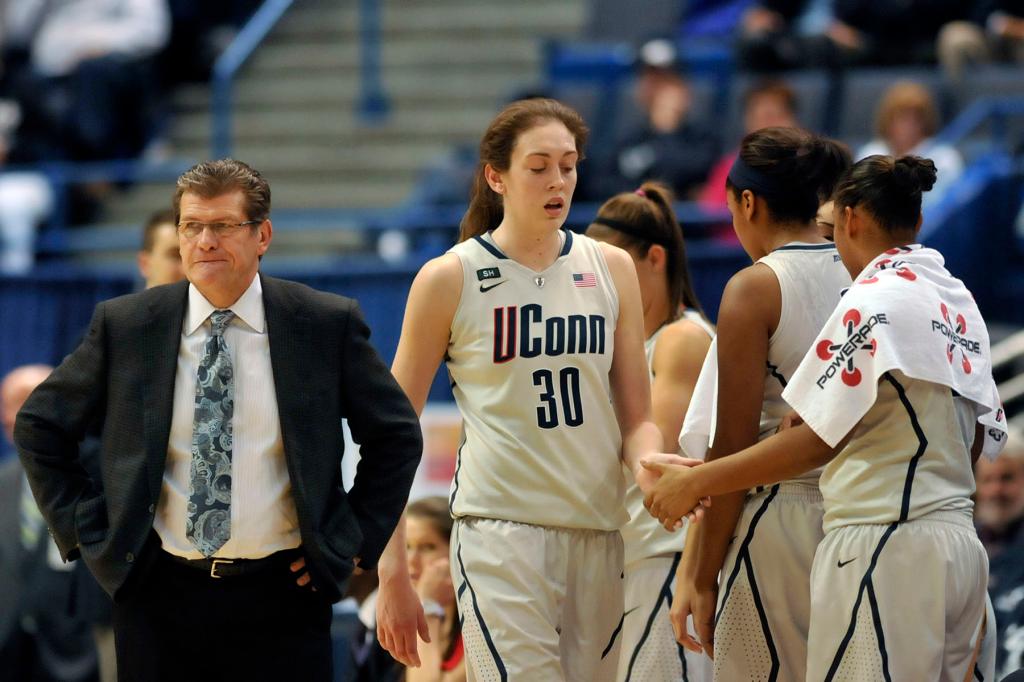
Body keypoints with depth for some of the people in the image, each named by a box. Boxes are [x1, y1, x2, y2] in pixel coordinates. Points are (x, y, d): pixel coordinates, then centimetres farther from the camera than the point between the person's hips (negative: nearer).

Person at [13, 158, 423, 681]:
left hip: (281, 596, -1)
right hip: (159, 594, 1)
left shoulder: (328, 324, 1)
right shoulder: (122, 325, 2)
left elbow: (397, 436, 11)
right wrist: (91, 531, 4)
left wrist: (355, 538, 4)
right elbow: (39, 427, 12)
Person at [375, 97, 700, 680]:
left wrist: (647, 460, -12)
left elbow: (636, 418, 12)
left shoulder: (611, 270, 11)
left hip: (599, 535, 4)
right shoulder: (450, 280, 0)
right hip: (501, 530, -4)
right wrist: (393, 572, -1)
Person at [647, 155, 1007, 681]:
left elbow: (816, 440, -13)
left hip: (884, 543, -9)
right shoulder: (959, 301, 14)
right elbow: (982, 438, 15)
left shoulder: (876, 298, -10)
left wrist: (694, 484, -9)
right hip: (959, 544, 9)